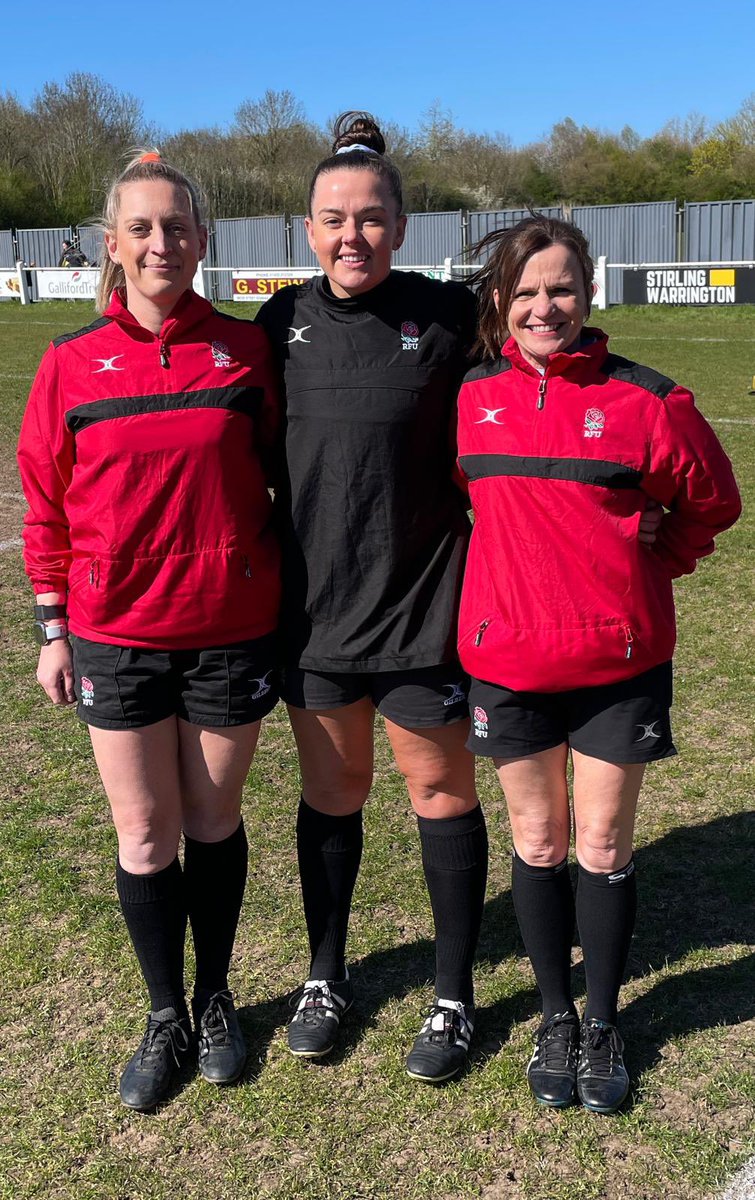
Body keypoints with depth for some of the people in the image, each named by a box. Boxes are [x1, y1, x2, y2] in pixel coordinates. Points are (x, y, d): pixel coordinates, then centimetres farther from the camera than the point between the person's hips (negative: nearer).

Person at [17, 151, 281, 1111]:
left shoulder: (244, 350, -2)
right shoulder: (72, 364, -2)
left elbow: (276, 476, 6)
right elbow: (47, 507, 4)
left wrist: (287, 600, 6)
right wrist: (53, 629, 4)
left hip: (231, 633, 0)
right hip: (116, 640, 0)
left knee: (214, 822, 14)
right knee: (144, 836, 10)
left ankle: (216, 998, 35)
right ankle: (166, 1017, 31)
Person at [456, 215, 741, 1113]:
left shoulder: (645, 400, -9)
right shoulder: (472, 397, -1)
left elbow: (711, 501, 6)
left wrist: (646, 566, -1)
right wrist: (516, 574, 7)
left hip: (619, 659, -2)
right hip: (507, 659, 2)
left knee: (604, 845, 10)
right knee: (537, 843, 14)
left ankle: (603, 1023, 30)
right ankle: (555, 1017, 33)